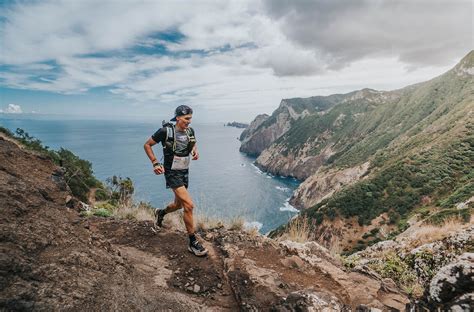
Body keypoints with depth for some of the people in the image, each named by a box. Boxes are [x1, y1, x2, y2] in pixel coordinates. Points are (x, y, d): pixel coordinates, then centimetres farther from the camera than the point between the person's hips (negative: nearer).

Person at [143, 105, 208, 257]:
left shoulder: (190, 131, -1)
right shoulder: (165, 131, -17)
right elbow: (147, 145, -6)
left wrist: (195, 151, -3)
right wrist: (155, 163, -16)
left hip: (184, 172, 7)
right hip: (172, 173, -7)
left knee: (179, 204, 21)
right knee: (189, 205, -16)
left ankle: (161, 213, 54)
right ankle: (193, 242, -2)